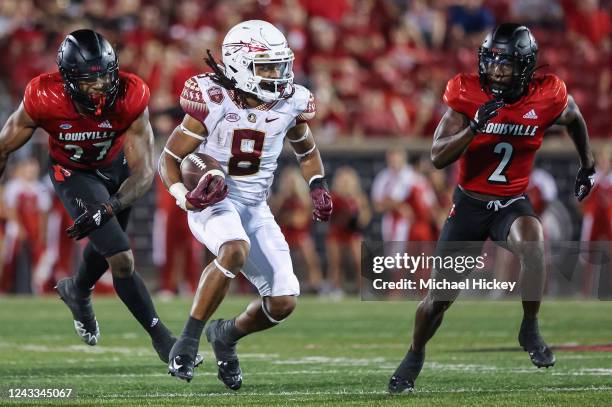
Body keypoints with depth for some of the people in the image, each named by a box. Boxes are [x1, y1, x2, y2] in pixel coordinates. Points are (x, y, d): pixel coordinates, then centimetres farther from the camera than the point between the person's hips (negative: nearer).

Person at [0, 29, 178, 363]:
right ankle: (161, 338, 4)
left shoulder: (130, 98, -34)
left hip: (117, 164, 3)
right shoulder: (44, 99, -35)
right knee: (122, 261, -12)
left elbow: (143, 172, -30)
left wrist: (109, 209, -44)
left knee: (104, 242, 25)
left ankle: (77, 292, 58)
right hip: (73, 173, -2)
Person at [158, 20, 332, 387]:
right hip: (212, 202, -5)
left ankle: (226, 334, 27)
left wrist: (319, 189, -1)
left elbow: (307, 151, 18)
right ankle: (188, 342, -26)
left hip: (256, 208, 5)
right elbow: (170, 158, -8)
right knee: (236, 250, -38)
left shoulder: (289, 103, -3)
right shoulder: (214, 101, -16)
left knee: (284, 302, -5)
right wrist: (185, 196, -27)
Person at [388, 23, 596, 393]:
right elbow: (438, 157, -20)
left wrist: (588, 164, 24)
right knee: (439, 296, 5)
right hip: (469, 203, 0)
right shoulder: (468, 94, -15)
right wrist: (475, 127, -34)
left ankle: (530, 331, -17)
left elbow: (574, 119, 14)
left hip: (512, 203, 0)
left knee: (532, 242, -36)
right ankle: (415, 355, 34)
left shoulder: (546, 97, -11)